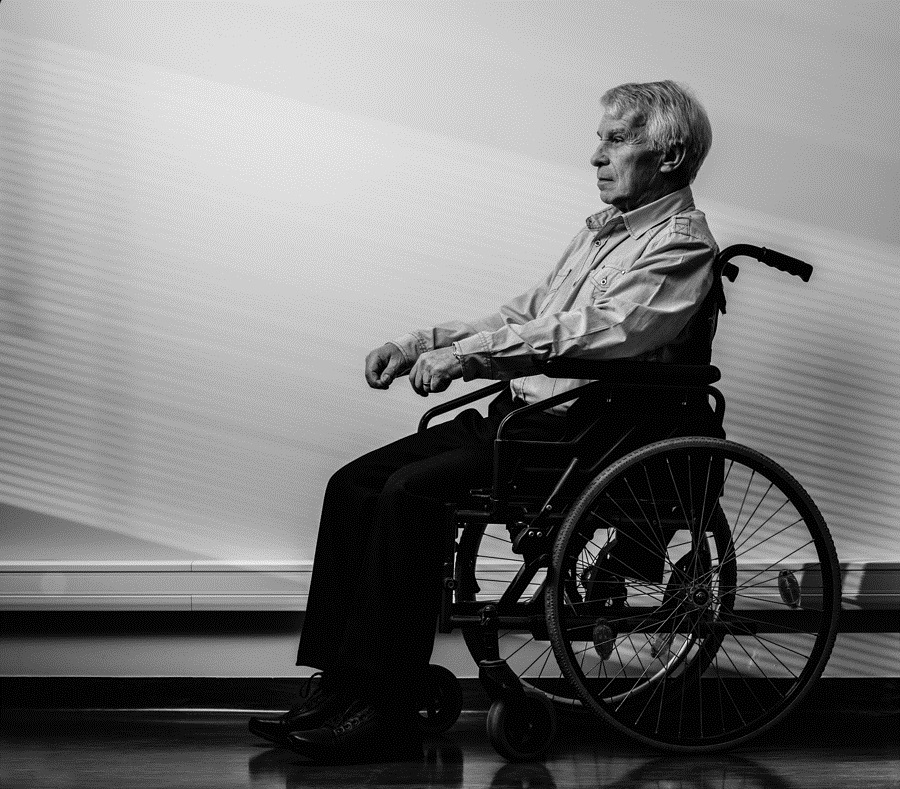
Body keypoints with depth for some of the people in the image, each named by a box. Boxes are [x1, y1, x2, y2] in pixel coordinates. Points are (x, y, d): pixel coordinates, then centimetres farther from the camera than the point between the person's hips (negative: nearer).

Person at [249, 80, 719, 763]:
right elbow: (525, 316, 25)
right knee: (355, 484, -5)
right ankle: (339, 689, -5)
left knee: (412, 492, -26)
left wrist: (464, 354, -24)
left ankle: (387, 709, -20)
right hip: (523, 413, 9)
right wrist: (423, 343, 10)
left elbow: (595, 333, -22)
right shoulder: (606, 229, 23)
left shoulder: (681, 244, -7)